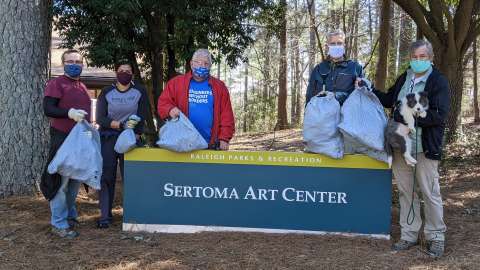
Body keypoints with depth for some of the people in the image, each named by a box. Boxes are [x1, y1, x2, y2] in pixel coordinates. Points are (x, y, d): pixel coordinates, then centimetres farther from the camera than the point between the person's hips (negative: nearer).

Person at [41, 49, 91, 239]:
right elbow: (48, 109, -15)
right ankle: (59, 224, -1)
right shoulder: (56, 84, -5)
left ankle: (70, 215, 27)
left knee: (75, 180, 14)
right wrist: (69, 113, -30)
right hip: (62, 138, -8)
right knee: (61, 180, -7)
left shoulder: (82, 87, 17)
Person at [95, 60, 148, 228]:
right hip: (108, 138, 0)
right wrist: (122, 125, -18)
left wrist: (135, 136, -11)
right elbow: (100, 119, -5)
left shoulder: (140, 92, 4)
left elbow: (141, 117, 0)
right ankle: (105, 216, -1)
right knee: (106, 177, -5)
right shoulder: (107, 93, 4)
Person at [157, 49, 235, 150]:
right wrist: (170, 110, -19)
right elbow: (163, 103, 4)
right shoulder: (176, 83, 6)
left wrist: (224, 138, -5)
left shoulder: (219, 86, 9)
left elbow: (226, 115, 4)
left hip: (211, 145, 1)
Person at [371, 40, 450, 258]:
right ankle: (409, 235, 22)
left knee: (430, 193, 2)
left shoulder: (438, 81, -5)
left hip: (425, 148, -5)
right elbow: (389, 100, 28)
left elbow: (439, 115, -16)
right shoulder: (404, 79, 13)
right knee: (405, 191, 11)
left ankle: (436, 237, 17)